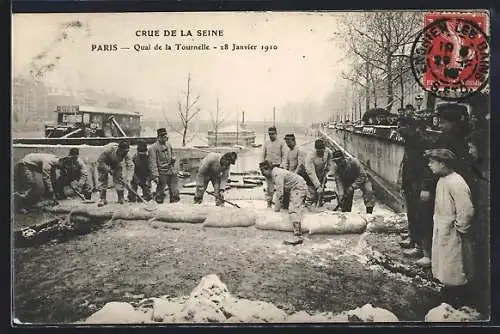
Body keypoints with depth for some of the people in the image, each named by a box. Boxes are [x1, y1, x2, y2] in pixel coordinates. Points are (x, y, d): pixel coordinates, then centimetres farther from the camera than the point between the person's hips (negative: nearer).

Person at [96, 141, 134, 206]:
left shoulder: (126, 154, -31)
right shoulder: (109, 150, -40)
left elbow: (130, 166, -31)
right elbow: (100, 161, -28)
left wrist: (127, 179, -41)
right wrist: (108, 170, -34)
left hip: (116, 163, 2)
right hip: (104, 163, -2)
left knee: (119, 179, -8)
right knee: (102, 179, -13)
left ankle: (121, 198, 7)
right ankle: (103, 199, -3)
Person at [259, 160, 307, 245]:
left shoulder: (277, 174, -22)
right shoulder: (274, 173, 10)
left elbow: (280, 193, -24)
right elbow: (278, 190, 16)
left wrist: (277, 209, -16)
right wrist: (276, 205, 16)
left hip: (298, 188, -11)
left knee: (293, 211, -19)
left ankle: (298, 237, -24)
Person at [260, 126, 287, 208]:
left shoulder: (281, 143, 6)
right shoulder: (266, 143, 14)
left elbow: (284, 155, 2)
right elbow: (263, 155, 15)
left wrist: (282, 165, -10)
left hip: (278, 166, -2)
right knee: (269, 185, -1)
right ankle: (269, 201, 4)